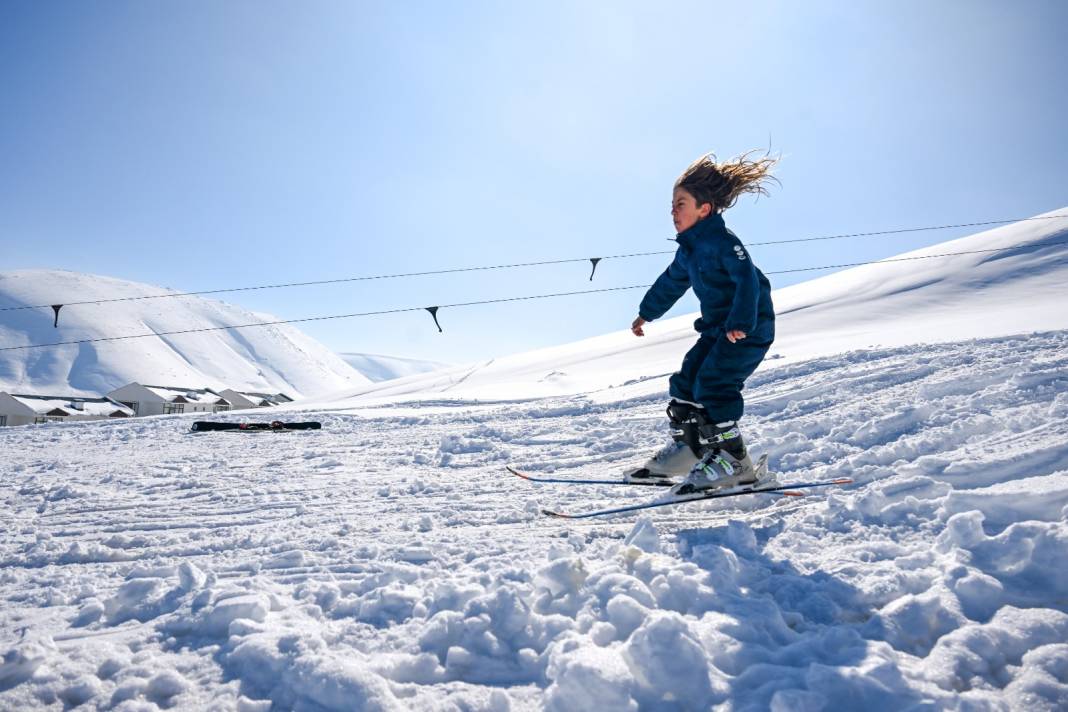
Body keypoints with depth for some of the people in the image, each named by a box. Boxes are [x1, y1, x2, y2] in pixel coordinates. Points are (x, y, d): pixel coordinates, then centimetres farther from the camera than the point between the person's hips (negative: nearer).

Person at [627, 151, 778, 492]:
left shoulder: (721, 241, -20)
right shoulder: (689, 248, 11)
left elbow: (747, 279, -30)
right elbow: (671, 282, 26)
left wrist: (740, 323, -39)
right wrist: (647, 312, 36)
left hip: (749, 329, -10)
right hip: (717, 327, 10)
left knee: (713, 384, -19)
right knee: (686, 380, 9)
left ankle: (732, 459, -12)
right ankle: (685, 447, 22)